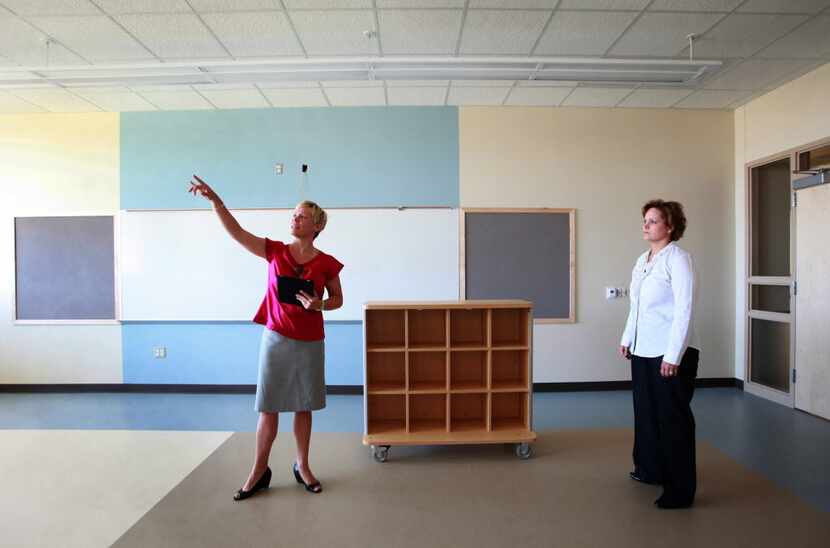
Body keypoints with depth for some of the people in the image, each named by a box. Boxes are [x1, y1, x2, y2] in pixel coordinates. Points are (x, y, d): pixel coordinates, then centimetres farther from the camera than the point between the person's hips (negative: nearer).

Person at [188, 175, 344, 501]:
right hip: (276, 339, 0)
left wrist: (319, 305, -15)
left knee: (303, 406, 12)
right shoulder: (275, 252, -2)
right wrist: (214, 199, -21)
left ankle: (302, 467, 28)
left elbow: (338, 299, 7)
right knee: (268, 407, 6)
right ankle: (259, 471, 22)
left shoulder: (327, 264, -4)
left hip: (310, 343, 0)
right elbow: (235, 231, -10)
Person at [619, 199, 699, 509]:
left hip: (671, 354, -8)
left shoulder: (678, 258, -13)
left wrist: (673, 356, -20)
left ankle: (680, 491, 14)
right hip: (643, 351, 8)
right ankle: (651, 470, 36)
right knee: (646, 412, 18)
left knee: (673, 419, 1)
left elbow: (684, 310, -18)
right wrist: (627, 339, 17)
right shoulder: (642, 260, 11)